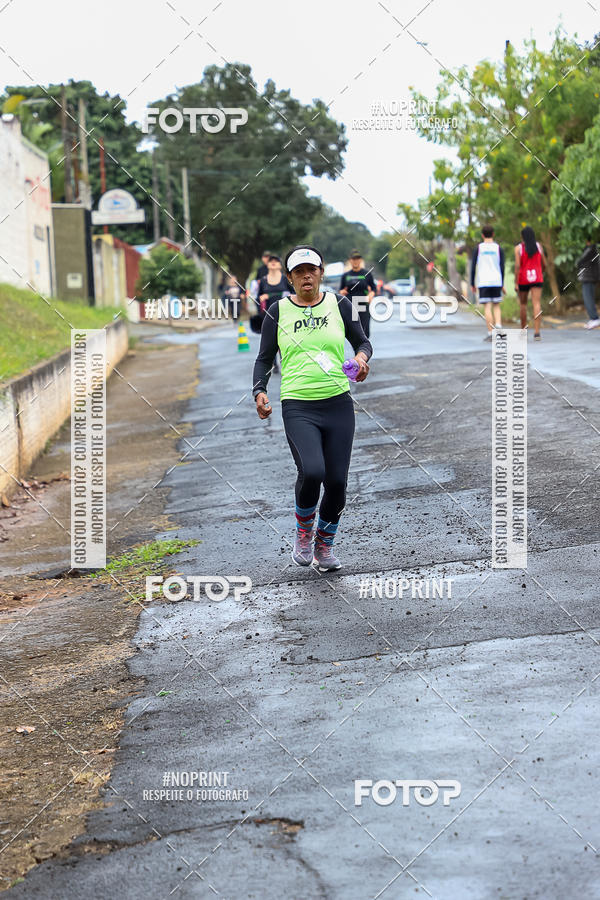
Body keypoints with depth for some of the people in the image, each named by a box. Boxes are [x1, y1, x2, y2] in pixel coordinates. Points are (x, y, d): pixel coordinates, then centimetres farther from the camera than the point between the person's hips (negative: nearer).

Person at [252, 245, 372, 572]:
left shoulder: (339, 304, 8)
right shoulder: (278, 311, 6)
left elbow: (362, 342, 17)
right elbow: (265, 358, 11)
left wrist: (362, 357, -7)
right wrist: (259, 392, -6)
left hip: (338, 404, 2)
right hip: (298, 408, -2)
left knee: (337, 481, -2)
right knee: (311, 472, -24)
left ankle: (324, 547, 23)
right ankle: (303, 530, 7)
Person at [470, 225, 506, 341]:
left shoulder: (478, 248, 3)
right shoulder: (498, 248, 5)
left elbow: (473, 267, 1)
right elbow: (502, 267, 2)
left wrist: (473, 284, 8)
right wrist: (502, 285, 7)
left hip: (483, 282, -1)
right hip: (496, 281, 1)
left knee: (487, 307, -2)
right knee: (496, 306, 11)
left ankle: (490, 333, -6)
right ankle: (498, 326, -12)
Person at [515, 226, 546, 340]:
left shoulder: (518, 248, -4)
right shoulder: (538, 246, 4)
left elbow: (517, 265, -12)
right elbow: (544, 264, 9)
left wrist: (516, 282, -11)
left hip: (523, 279, -1)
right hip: (537, 278, 1)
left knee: (523, 304, 17)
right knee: (537, 304, -8)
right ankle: (536, 332, -21)